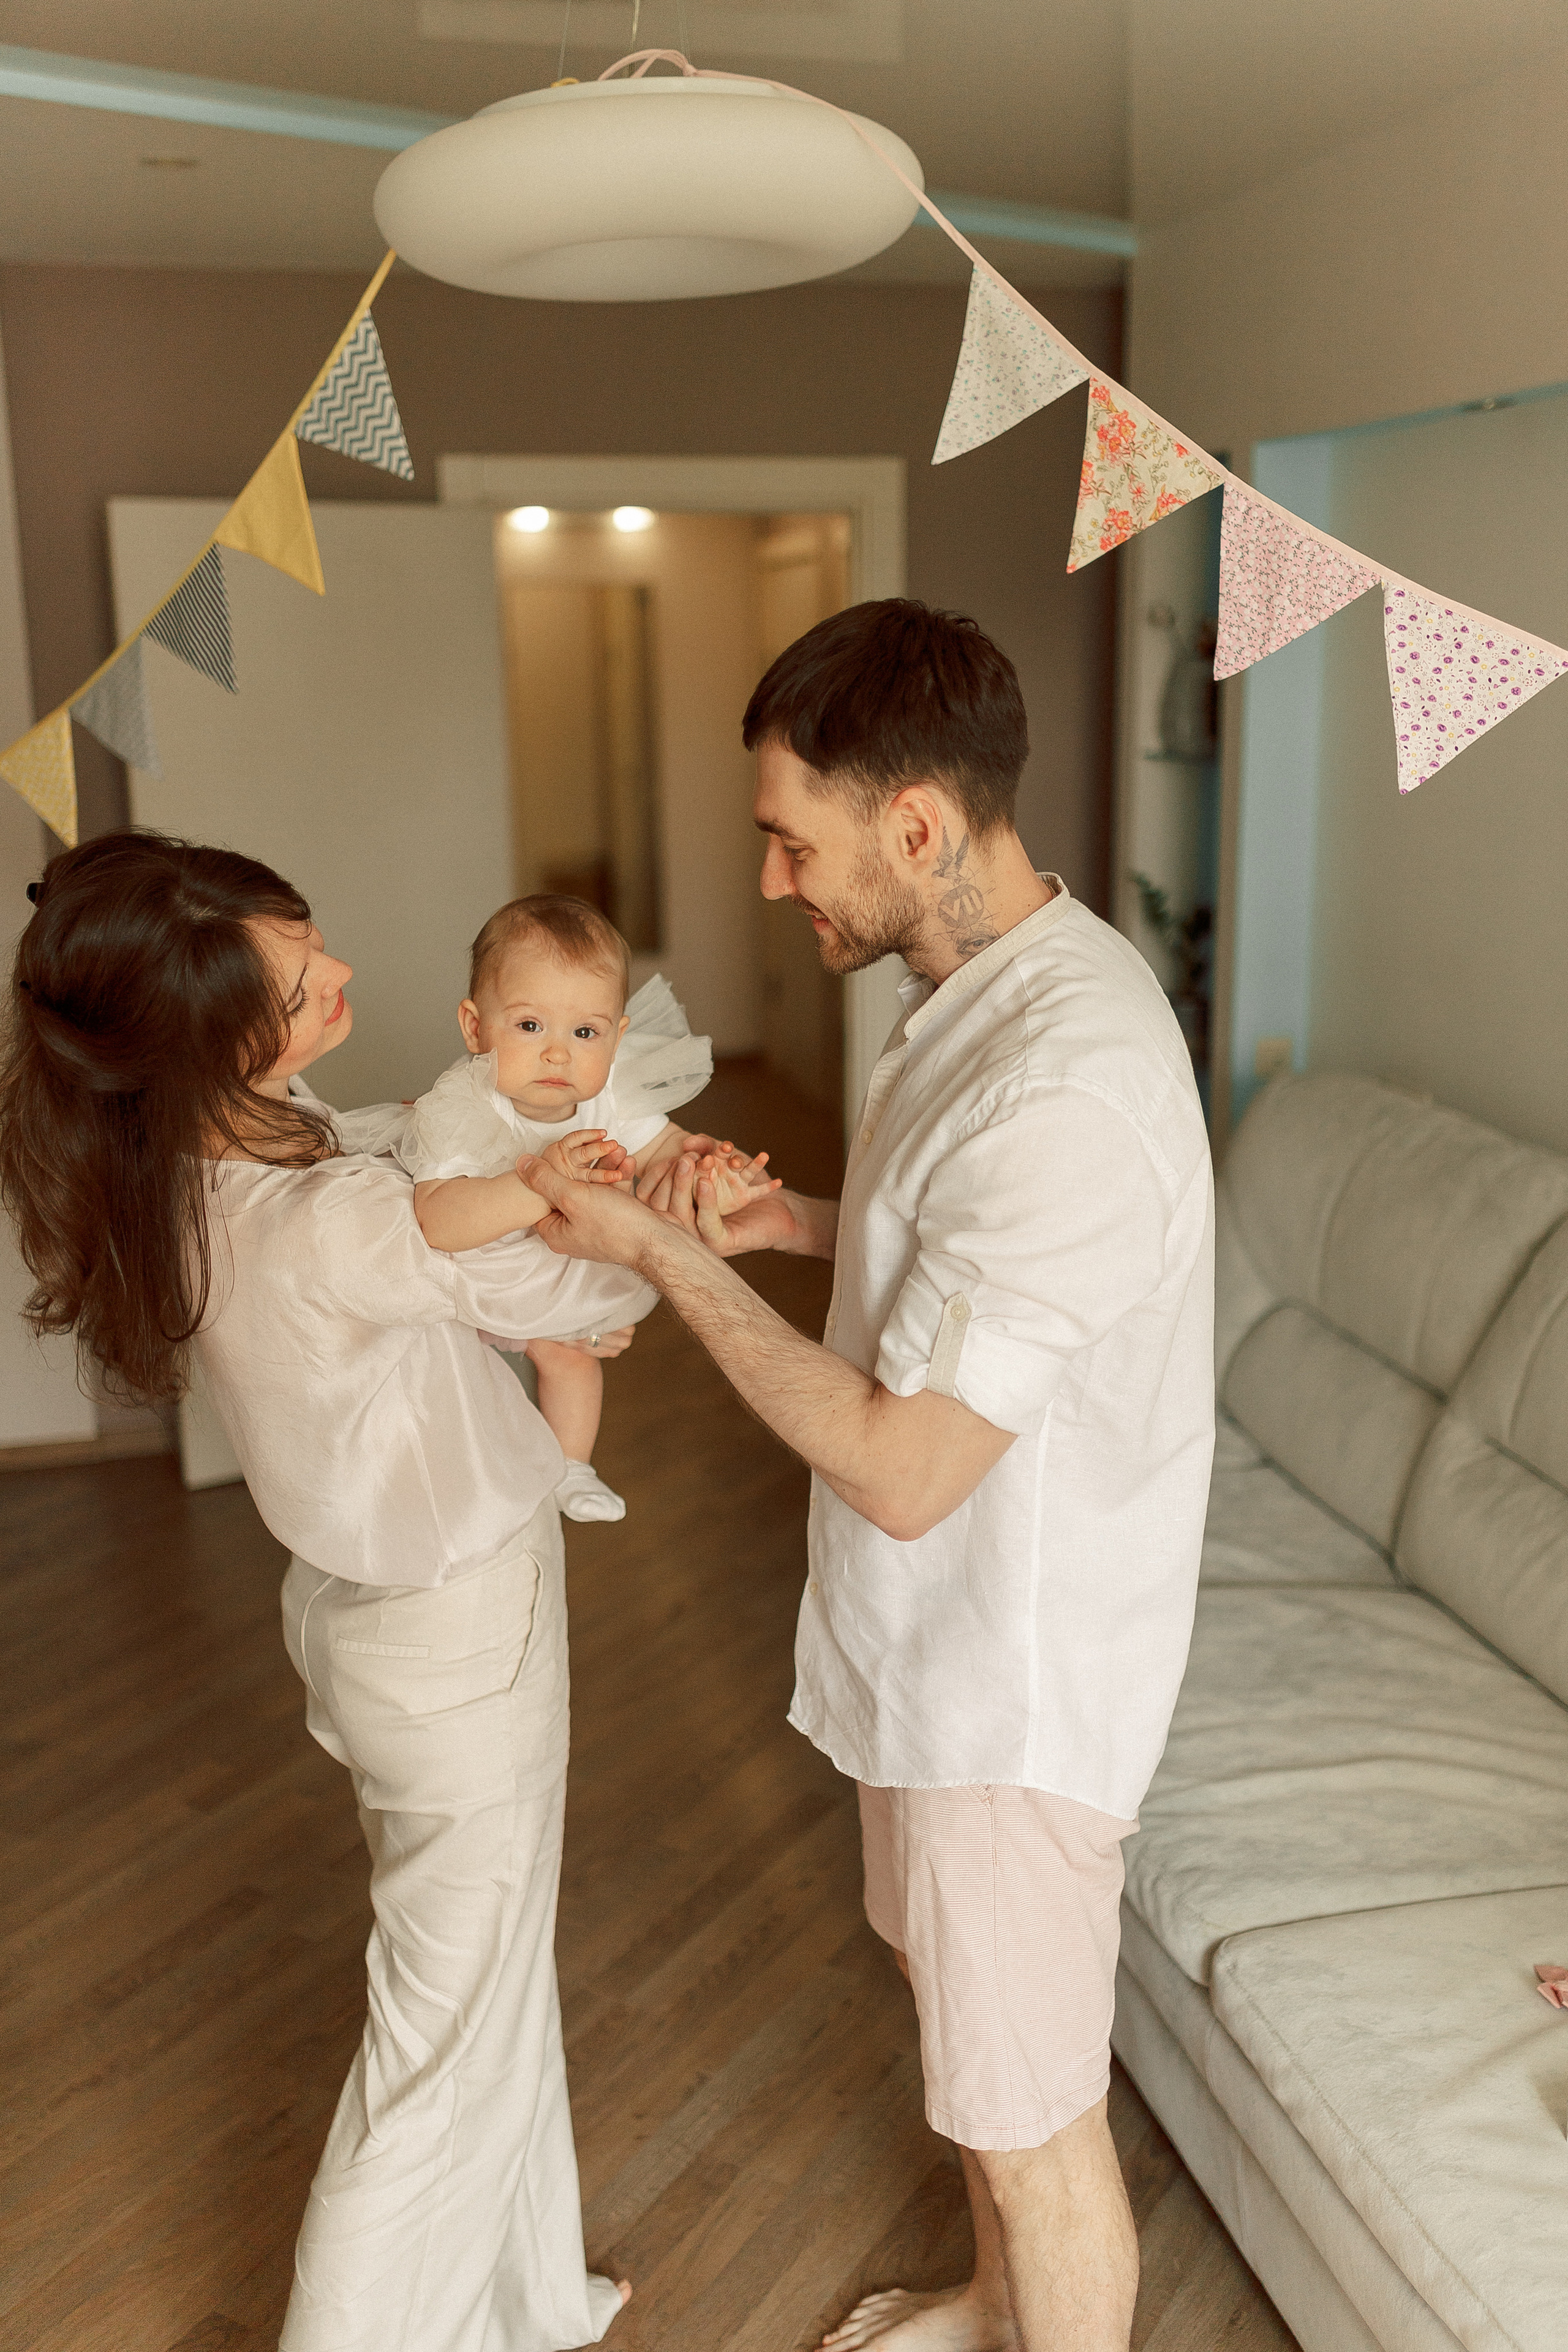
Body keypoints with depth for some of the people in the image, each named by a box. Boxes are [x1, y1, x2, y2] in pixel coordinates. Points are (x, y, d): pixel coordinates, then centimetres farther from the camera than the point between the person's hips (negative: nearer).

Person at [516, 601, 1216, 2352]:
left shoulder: (1067, 1084, -33)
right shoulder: (993, 981, 0)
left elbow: (902, 1468, -30)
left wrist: (669, 1260, -22)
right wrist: (799, 1224, -1)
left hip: (1015, 1676, -10)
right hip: (950, 1633, 10)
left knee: (1029, 2109, 11)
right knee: (955, 1991, 29)